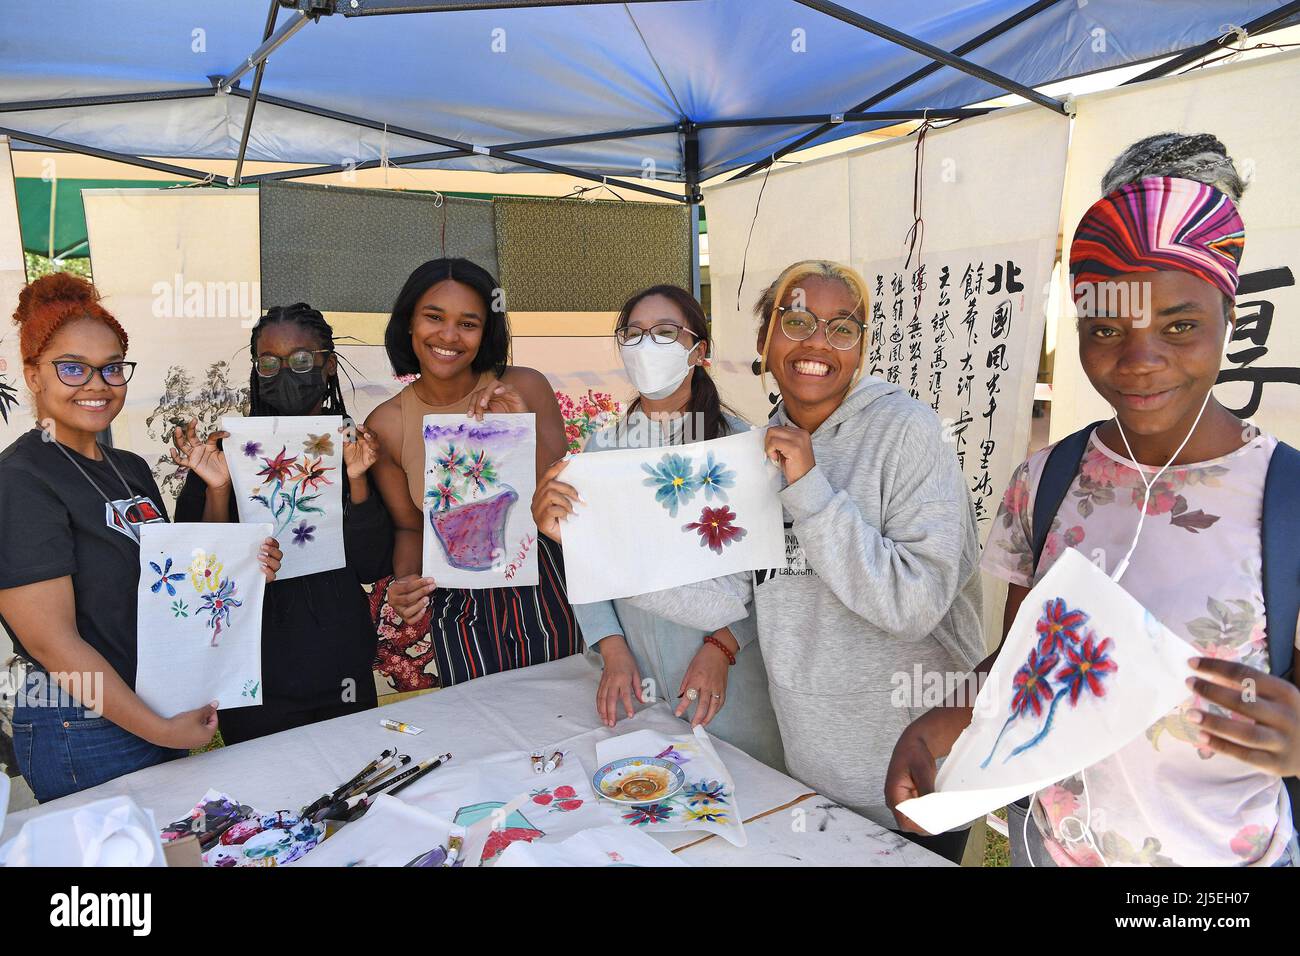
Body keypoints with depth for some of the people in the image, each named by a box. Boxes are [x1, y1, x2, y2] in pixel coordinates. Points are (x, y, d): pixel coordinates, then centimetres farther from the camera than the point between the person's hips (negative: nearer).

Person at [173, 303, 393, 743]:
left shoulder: (358, 446, -1)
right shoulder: (227, 450, -5)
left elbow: (372, 568, -6)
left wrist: (357, 480, -18)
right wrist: (217, 491, -21)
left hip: (345, 674, 2)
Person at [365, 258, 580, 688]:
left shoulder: (525, 388, -11)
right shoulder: (385, 426, -7)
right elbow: (409, 527, 3)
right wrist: (404, 581, -17)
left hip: (541, 592, 0)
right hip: (455, 606, 0)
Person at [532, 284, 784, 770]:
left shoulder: (739, 440, -5)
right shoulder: (602, 447, 4)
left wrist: (722, 647, -15)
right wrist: (612, 650, -8)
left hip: (727, 673, -2)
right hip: (635, 672, 2)